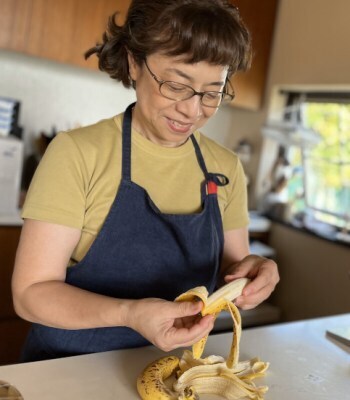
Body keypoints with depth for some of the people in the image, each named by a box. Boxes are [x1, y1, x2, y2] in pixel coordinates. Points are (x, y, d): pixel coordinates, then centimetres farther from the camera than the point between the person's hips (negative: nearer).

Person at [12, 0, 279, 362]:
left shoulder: (226, 168, -2)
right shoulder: (77, 153, -14)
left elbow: (228, 270, 7)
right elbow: (32, 292, -14)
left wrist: (249, 275, -15)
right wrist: (129, 313, -29)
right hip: (69, 369, -2)